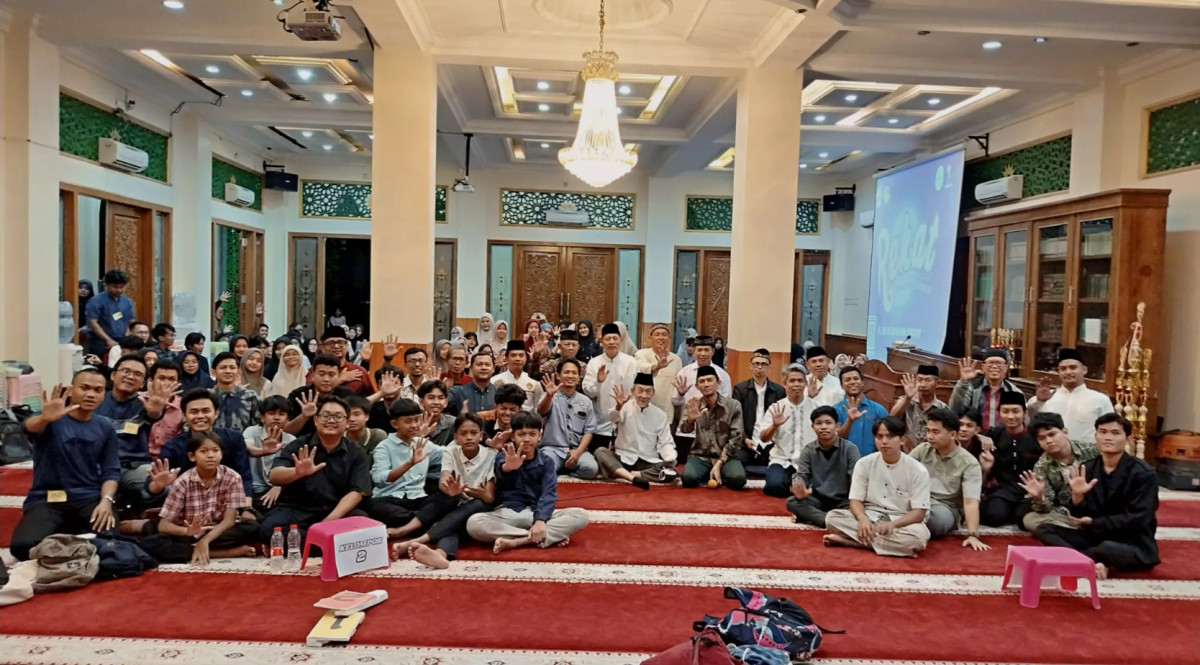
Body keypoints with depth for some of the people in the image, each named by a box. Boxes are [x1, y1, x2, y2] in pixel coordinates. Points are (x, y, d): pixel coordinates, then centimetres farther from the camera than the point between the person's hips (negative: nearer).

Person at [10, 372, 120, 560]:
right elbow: (30, 428, -28)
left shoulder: (105, 427, 7)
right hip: (46, 500, -2)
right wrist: (45, 418, -52)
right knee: (23, 545, -30)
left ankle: (66, 533, 6)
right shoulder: (52, 420, -2)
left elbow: (111, 471, 5)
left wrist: (106, 500, -15)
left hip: (89, 498, 2)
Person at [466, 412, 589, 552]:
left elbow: (549, 493, -11)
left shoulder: (546, 461, 2)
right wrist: (507, 467, -55)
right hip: (508, 513, -1)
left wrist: (540, 521, -29)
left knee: (581, 515, -21)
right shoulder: (505, 456, -4)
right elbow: (501, 471, -29)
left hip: (537, 512, 1)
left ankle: (515, 542, -27)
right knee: (473, 523, -33)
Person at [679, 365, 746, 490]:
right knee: (689, 477, -30)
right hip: (700, 457, 1)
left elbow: (735, 439, -4)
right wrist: (690, 420, -40)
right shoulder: (693, 406, 2)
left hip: (725, 457, -1)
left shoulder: (733, 406, -2)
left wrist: (719, 464, -14)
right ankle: (710, 475, 4)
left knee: (738, 479, -31)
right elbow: (684, 430, -15)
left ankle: (716, 476, 3)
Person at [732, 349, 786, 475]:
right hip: (748, 443, -1)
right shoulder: (740, 388, 6)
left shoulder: (779, 390, 10)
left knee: (776, 477, -13)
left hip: (771, 445, 1)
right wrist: (744, 439, -14)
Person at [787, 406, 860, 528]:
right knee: (792, 501, -25)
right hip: (817, 500, 2)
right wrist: (799, 489, -32)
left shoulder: (850, 449, -5)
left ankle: (812, 517, -27)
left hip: (842, 501, -2)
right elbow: (801, 475, -7)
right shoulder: (808, 450, 2)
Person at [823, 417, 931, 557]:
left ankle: (848, 540, -28)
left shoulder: (917, 470, -8)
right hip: (870, 517, 1)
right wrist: (863, 519, -27)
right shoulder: (864, 464, -2)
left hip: (902, 522, -1)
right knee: (832, 517, -23)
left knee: (918, 536, -37)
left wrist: (893, 524, -31)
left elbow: (919, 513, -12)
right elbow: (856, 500, -3)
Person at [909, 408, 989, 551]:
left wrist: (973, 535, -29)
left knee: (940, 517, -38)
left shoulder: (969, 463, -8)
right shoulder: (923, 450, 4)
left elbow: (971, 502, -18)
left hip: (946, 509, -1)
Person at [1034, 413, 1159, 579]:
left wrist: (1092, 522, -11)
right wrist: (1078, 496, -21)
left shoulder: (1142, 473, -10)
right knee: (1043, 530, -11)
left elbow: (1136, 520, -16)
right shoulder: (1087, 470, 1)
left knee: (1107, 549, -39)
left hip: (1136, 546, -5)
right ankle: (1092, 563, -28)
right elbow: (1080, 519, 0)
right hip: (1096, 537, 5)